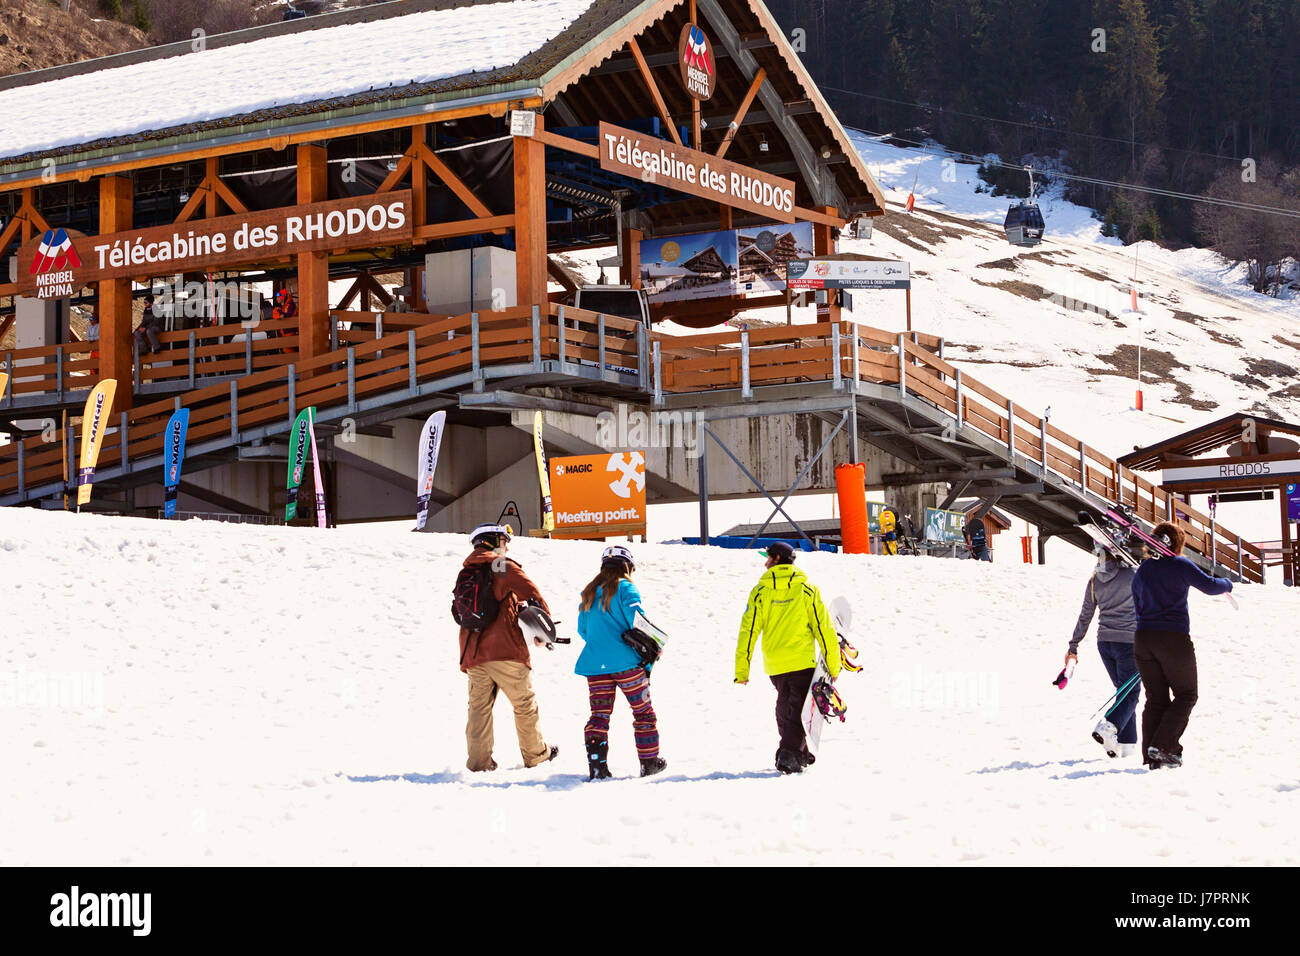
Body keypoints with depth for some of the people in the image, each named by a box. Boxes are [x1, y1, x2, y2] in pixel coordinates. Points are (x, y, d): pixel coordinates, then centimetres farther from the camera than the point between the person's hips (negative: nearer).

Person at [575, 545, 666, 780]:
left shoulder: (589, 593, 15)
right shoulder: (625, 588, -2)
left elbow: (582, 630, 18)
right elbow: (636, 621, -11)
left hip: (594, 663, 5)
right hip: (626, 662, -5)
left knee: (599, 715, 5)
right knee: (643, 711, 8)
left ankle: (597, 767, -6)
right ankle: (649, 762, 11)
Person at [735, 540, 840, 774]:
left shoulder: (761, 591, -1)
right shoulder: (806, 589, -2)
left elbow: (748, 631, -3)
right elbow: (823, 628, -2)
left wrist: (742, 670, 2)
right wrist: (833, 666, 5)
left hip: (774, 665, 2)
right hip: (802, 662, -2)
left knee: (784, 709, 20)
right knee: (798, 710, 3)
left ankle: (800, 753, 28)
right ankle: (789, 754, -12)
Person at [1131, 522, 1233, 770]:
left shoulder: (1141, 571, 14)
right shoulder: (1179, 565, -4)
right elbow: (1209, 586, -9)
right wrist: (1227, 584, 12)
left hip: (1143, 638, 6)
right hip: (1174, 638, -5)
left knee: (1155, 699, 11)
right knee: (1186, 695, 7)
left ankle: (1152, 757, 5)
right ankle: (1164, 746, -8)